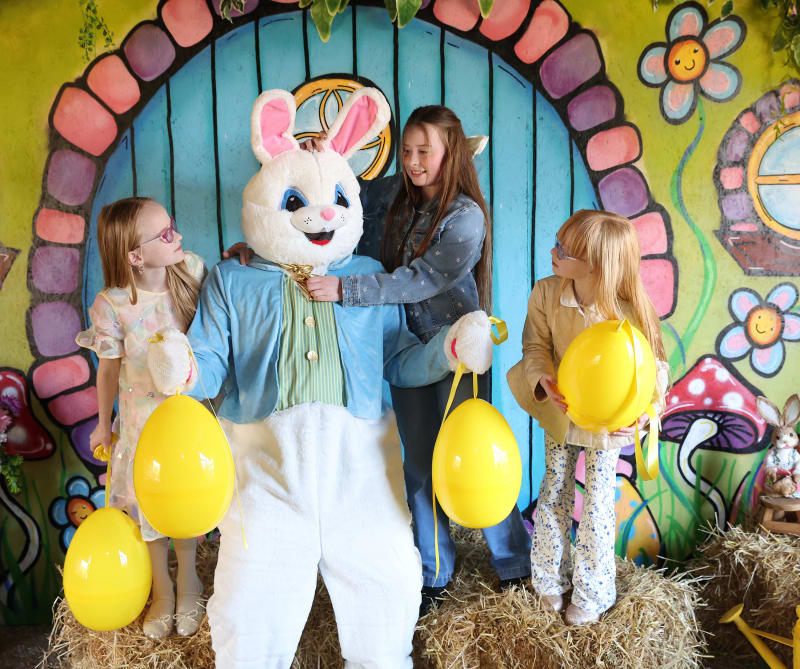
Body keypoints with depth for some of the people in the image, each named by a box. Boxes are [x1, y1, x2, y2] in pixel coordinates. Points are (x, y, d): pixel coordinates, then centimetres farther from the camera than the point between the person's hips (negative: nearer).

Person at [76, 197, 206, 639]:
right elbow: (109, 368, -5)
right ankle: (162, 588, 42)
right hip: (145, 417, -1)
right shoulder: (112, 305, -22)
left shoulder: (193, 269, -16)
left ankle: (188, 578, 44)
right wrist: (104, 423, 5)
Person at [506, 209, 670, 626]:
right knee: (553, 496, 16)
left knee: (597, 506, 11)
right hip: (559, 412, 3)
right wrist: (543, 380, -30)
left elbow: (654, 368, -19)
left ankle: (591, 593, 34)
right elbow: (536, 345, -10)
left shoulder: (629, 312, -29)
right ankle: (549, 579, 40)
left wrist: (641, 412, -36)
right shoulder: (546, 293, -20)